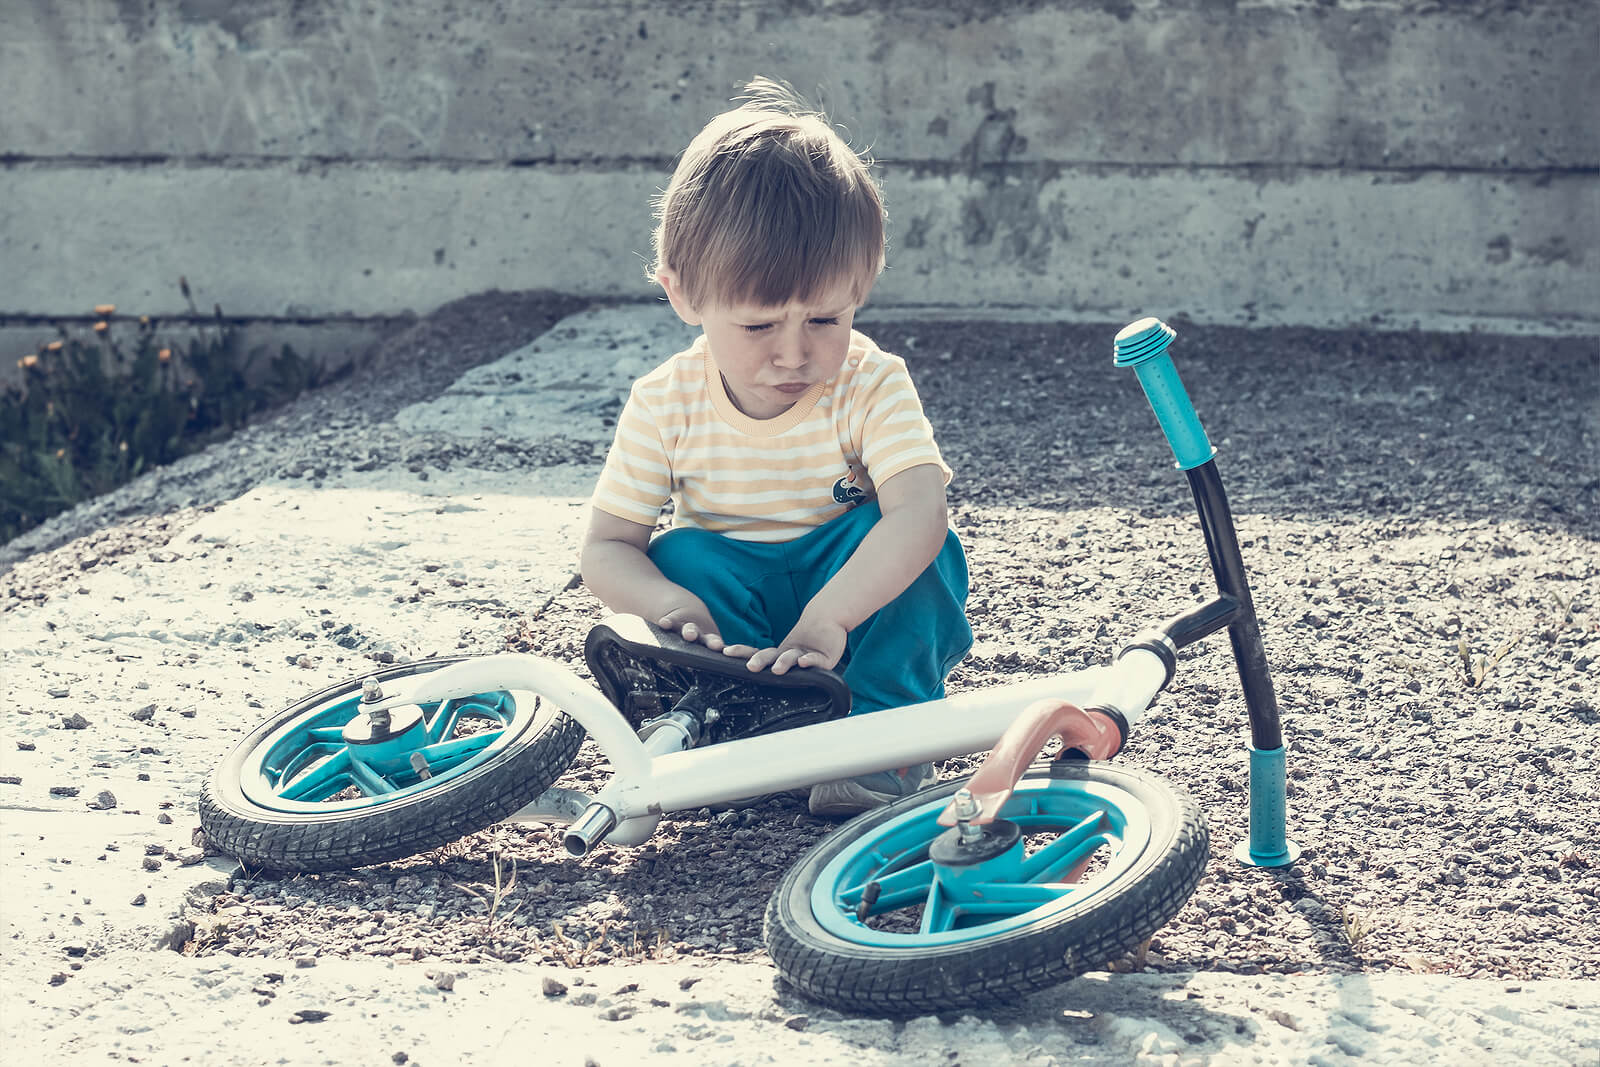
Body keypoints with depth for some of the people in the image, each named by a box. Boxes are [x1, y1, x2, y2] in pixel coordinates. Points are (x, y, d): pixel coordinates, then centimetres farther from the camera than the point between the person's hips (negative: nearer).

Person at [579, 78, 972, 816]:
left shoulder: (870, 384, -20)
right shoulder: (666, 405, -15)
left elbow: (919, 512, -36)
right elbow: (605, 548, -13)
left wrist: (827, 618, -51)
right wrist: (674, 606, -37)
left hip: (858, 591, -1)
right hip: (738, 593, 1)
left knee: (913, 543, -29)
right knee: (682, 555, -27)